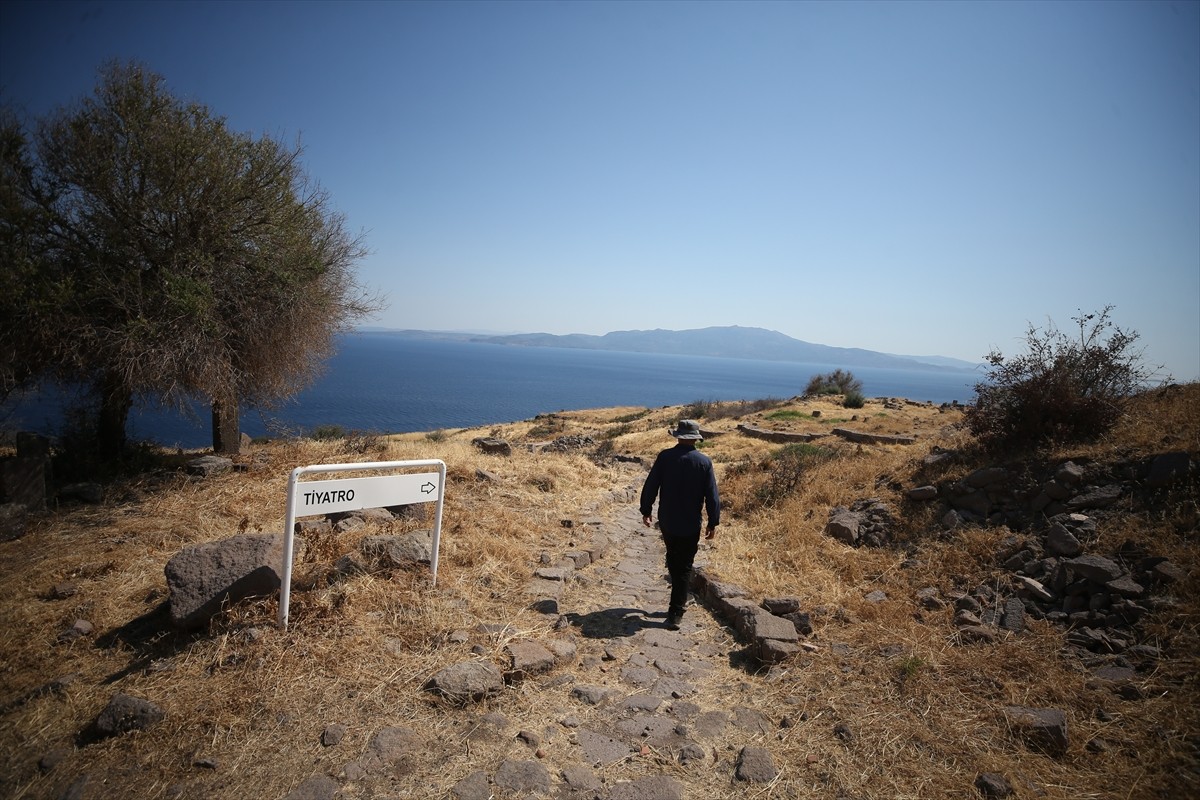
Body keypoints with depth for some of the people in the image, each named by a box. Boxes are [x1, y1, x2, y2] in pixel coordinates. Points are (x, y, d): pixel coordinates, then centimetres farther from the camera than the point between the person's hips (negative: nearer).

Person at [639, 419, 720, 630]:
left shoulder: (665, 456, -8)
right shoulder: (704, 462, -9)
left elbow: (650, 486, -5)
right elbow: (712, 496, -7)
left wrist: (646, 511, 7)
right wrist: (713, 523, 2)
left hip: (666, 522, 2)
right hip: (690, 525, -2)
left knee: (673, 557, 24)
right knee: (684, 567, 8)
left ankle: (679, 599, 38)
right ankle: (675, 614, 8)